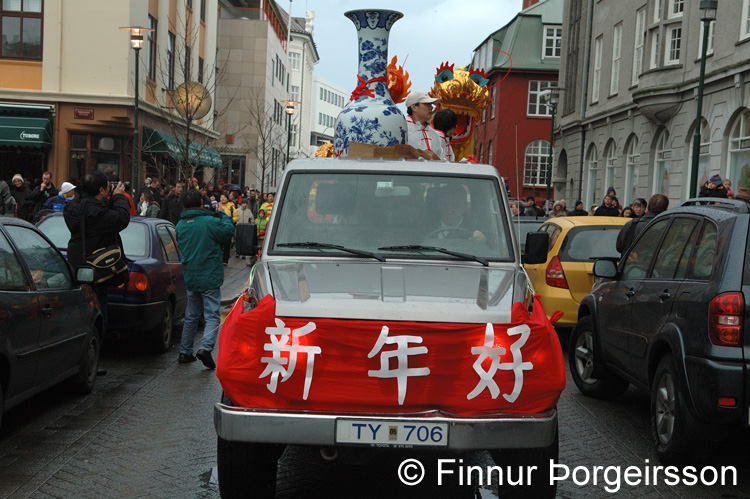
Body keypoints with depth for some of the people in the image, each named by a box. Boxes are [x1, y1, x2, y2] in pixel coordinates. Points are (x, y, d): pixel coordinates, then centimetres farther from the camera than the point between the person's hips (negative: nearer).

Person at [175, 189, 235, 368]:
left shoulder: (180, 226, 6)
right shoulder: (210, 222, -14)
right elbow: (229, 232, -4)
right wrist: (223, 215, 9)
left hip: (190, 277, 6)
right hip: (209, 278, -6)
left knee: (191, 316, 17)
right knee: (212, 316, -4)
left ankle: (185, 352, 20)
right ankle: (205, 347, -23)